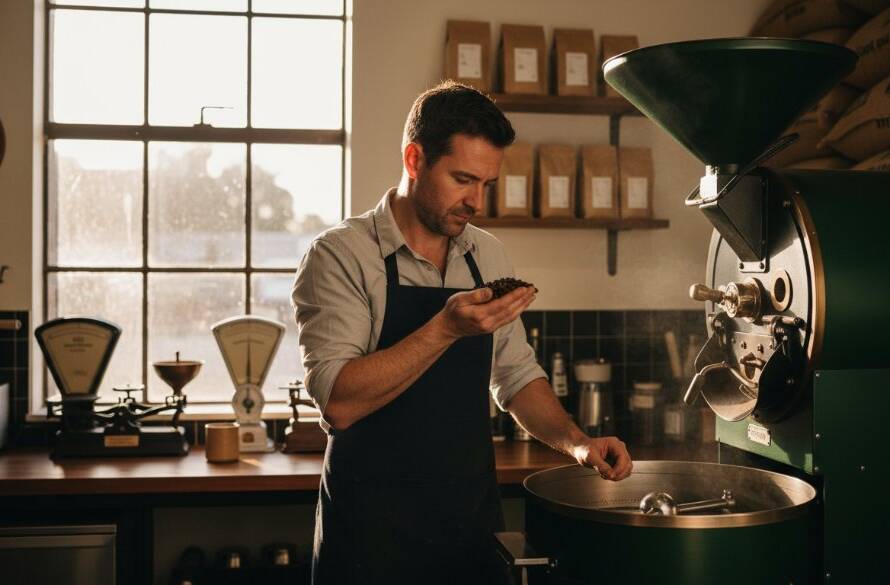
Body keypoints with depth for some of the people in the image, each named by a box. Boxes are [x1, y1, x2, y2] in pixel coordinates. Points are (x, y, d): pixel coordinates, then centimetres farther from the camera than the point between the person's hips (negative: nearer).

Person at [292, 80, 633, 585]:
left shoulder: (488, 255, 5)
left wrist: (576, 442, -2)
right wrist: (446, 328, -28)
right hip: (375, 528, -5)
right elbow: (338, 402, -22)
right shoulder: (341, 254, -12)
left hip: (474, 511, 5)